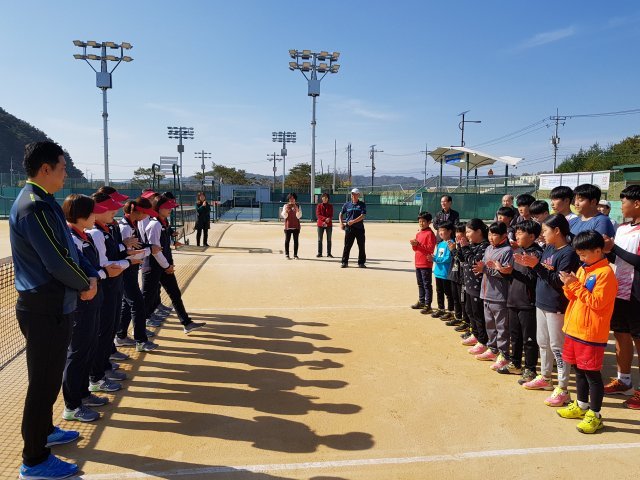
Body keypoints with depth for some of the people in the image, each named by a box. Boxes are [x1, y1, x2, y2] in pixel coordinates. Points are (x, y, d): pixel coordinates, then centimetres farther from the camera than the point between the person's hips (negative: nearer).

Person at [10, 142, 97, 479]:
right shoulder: (34, 206, -21)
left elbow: (70, 249, 14)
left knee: (49, 377, 24)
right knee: (43, 382, 2)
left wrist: (89, 277, 2)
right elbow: (58, 261, -24)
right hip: (44, 309, -10)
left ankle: (44, 431, 43)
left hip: (53, 305, 10)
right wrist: (86, 284, -8)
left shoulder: (43, 202, 11)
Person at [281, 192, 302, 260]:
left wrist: (296, 209, -17)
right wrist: (286, 210, -16)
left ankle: (295, 255, 6)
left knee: (296, 241, 1)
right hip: (288, 226, -1)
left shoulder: (298, 206, 7)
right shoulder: (286, 206, 6)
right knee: (287, 240, 0)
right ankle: (287, 255, 5)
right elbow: (284, 216, 0)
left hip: (296, 226, 1)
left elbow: (299, 216, -2)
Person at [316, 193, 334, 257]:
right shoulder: (319, 205, 5)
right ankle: (319, 253, 8)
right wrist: (325, 219, -19)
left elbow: (331, 215, 3)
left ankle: (329, 253, 8)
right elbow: (318, 215, -5)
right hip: (320, 224, -1)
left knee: (329, 239, 3)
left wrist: (329, 219, -19)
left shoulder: (330, 206, 8)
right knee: (320, 239, 1)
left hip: (329, 224, 1)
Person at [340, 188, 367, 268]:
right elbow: (341, 214, 18)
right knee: (347, 246, 1)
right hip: (349, 228, 1)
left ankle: (361, 263, 13)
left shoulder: (362, 204, 2)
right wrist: (341, 223, 3)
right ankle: (344, 262, 9)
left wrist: (353, 221, -19)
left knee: (361, 246, 3)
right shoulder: (347, 204, 9)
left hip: (359, 228, -1)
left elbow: (362, 216, -9)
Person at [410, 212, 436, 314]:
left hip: (426, 263, -8)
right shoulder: (418, 234, 15)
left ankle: (428, 305, -1)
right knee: (420, 284, 17)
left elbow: (431, 247, -18)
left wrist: (418, 244, -22)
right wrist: (414, 244, -3)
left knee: (427, 285, -4)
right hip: (418, 263, 9)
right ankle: (421, 301, 28)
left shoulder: (430, 233, -10)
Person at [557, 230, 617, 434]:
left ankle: (595, 415, 12)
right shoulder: (582, 269, 12)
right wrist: (569, 286, -4)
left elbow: (597, 302, -20)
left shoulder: (605, 273, -14)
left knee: (592, 373, 1)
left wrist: (576, 286, -21)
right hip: (574, 329, 8)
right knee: (579, 370, 18)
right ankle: (581, 406, 32)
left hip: (591, 333, -8)